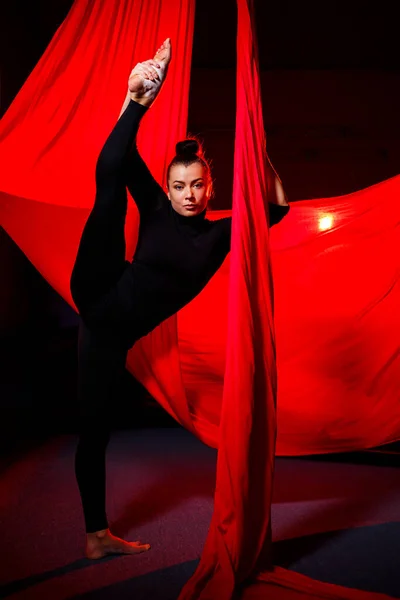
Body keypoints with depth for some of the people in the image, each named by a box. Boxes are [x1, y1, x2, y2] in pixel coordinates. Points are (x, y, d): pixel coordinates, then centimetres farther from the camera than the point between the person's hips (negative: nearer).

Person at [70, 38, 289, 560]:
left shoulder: (222, 235, 1)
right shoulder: (156, 212, -3)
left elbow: (279, 207, -6)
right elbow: (113, 164, -13)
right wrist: (137, 100, -24)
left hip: (116, 332, 1)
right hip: (100, 298, -1)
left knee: (95, 426, 8)